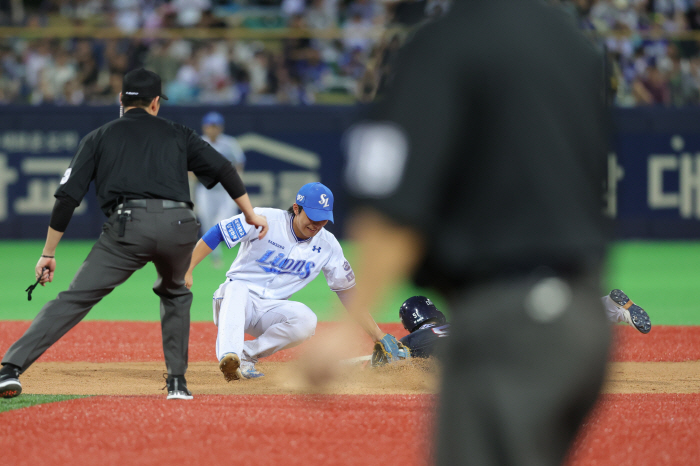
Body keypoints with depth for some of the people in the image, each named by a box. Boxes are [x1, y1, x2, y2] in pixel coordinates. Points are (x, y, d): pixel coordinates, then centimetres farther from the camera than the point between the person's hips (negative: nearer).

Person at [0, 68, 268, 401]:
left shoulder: (100, 137, 21)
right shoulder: (177, 134, 26)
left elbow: (67, 198, 13)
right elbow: (223, 169, 17)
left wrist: (48, 254, 15)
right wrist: (251, 215, 25)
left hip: (129, 226, -2)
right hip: (179, 226, 2)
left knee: (76, 299, -5)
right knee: (175, 293, 31)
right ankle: (177, 383, 22)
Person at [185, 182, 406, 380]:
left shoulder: (328, 245, 0)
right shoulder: (265, 220, -12)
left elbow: (348, 291, 4)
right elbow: (217, 234, -10)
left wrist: (379, 336, 0)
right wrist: (187, 271, -20)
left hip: (271, 310, 3)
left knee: (306, 321, -30)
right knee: (236, 288, -40)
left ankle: (247, 355, -18)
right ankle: (228, 356, -57)